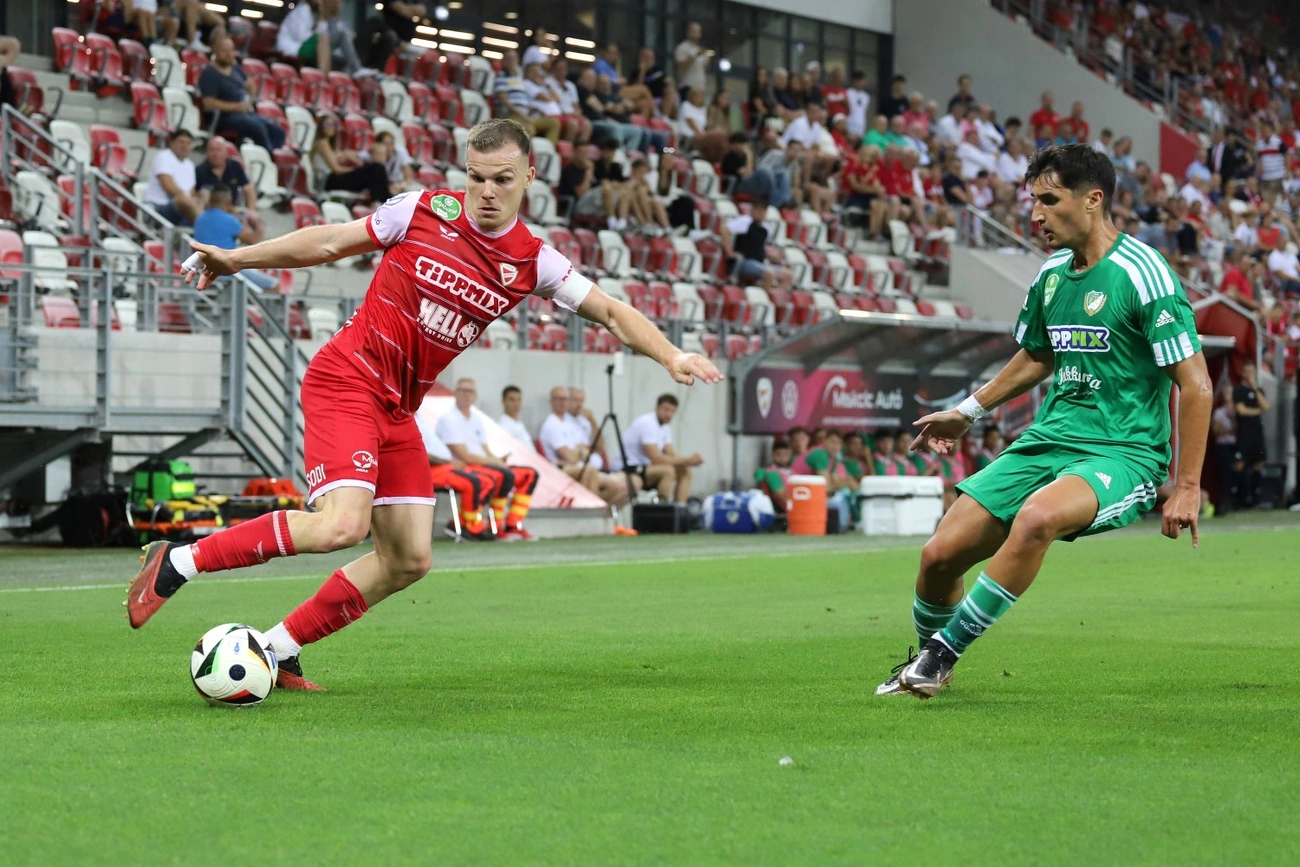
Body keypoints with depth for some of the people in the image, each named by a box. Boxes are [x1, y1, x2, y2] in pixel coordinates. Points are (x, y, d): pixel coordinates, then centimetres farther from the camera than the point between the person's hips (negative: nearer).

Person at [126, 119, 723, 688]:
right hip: (345, 380, -6)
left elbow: (612, 313, 3)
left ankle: (278, 650, 13)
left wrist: (671, 357, -14)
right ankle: (177, 561, -14)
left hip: (398, 409, 6)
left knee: (408, 560, 2)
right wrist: (234, 259, 6)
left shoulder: (532, 262, 1)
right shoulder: (423, 211, -8)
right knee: (342, 525, -26)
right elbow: (330, 243, 3)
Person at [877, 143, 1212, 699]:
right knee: (941, 554, -4)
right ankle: (926, 663, 26)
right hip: (1049, 440, 7)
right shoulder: (1052, 274, 9)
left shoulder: (1142, 274, -13)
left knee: (1037, 516, -38)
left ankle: (943, 653, -22)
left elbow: (1195, 386, -13)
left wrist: (1187, 488, -17)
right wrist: (969, 411, 29)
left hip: (1122, 453, -7)